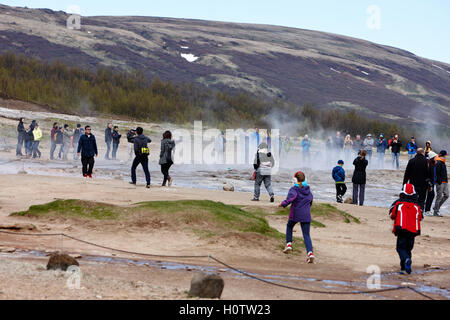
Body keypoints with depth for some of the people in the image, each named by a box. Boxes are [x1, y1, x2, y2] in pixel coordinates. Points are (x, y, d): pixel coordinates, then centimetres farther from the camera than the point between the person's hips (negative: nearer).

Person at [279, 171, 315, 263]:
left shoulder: (294, 189, -9)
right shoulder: (308, 190, 8)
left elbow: (291, 198, -27)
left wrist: (283, 204, -17)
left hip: (295, 214, -3)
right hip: (306, 215, 3)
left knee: (289, 227, 29)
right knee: (306, 235, 0)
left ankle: (289, 244, 17)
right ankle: (310, 252, -19)